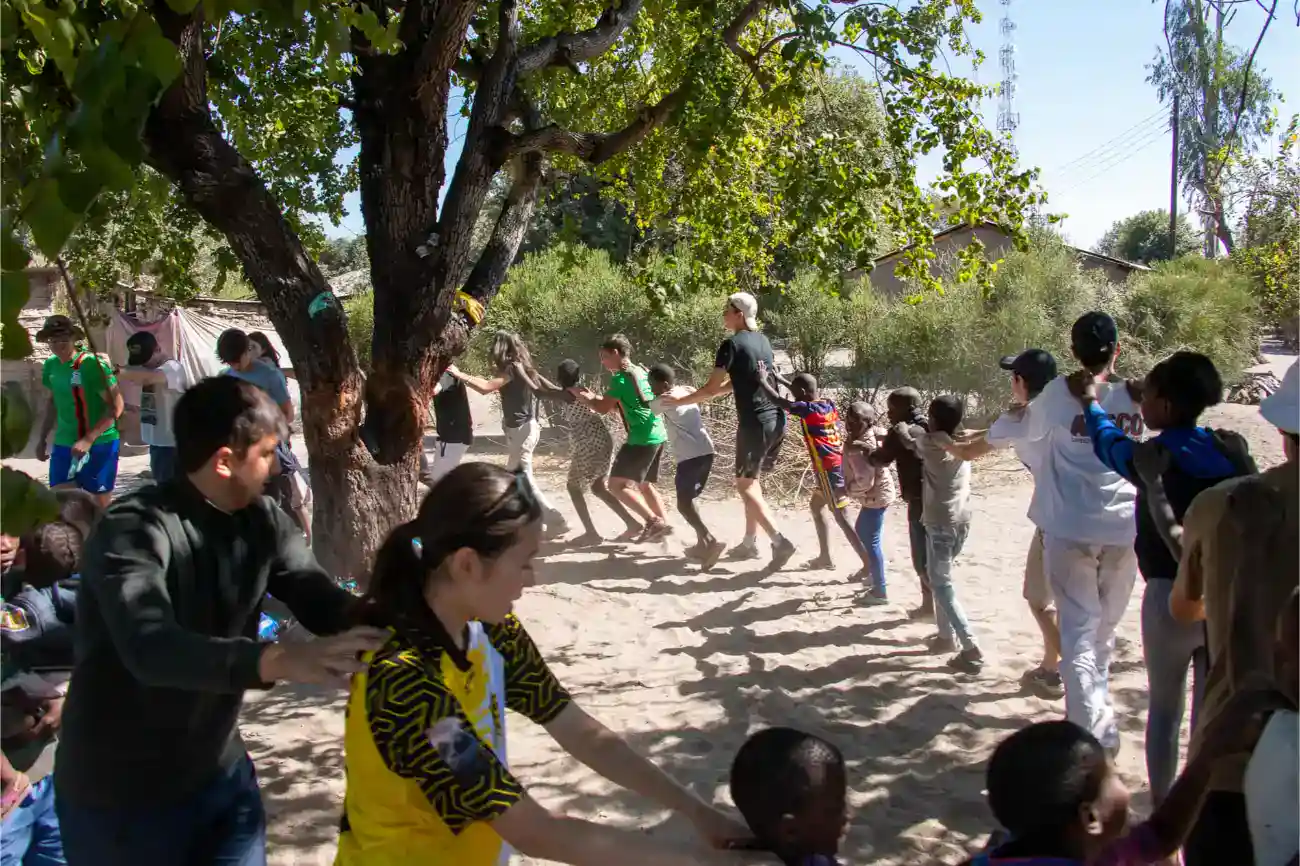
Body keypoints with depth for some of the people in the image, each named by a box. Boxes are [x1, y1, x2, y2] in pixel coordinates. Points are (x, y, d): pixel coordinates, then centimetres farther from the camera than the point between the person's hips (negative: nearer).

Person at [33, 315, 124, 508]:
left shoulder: (93, 364, -15)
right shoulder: (50, 365, 5)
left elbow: (116, 406, -18)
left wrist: (88, 439, -23)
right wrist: (42, 439, 18)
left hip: (99, 444, -6)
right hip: (63, 445, 6)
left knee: (100, 505, 1)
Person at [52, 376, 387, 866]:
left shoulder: (262, 522, -3)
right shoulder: (133, 531, -24)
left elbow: (322, 602, -11)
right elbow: (149, 647, -39)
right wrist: (281, 661, -53)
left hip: (219, 772, 5)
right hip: (119, 794, -5)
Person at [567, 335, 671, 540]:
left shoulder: (621, 377, -10)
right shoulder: (642, 372, 17)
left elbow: (603, 408, -6)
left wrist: (581, 396, 7)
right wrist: (592, 397, 17)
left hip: (641, 438, -9)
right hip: (658, 435, 9)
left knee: (617, 484, -7)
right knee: (644, 484, 20)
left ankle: (653, 521, -13)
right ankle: (663, 523, 14)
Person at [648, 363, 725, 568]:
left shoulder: (667, 400, -6)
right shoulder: (686, 392, 15)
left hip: (690, 456, -9)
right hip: (705, 452, 9)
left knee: (683, 503, -7)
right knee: (688, 500, 20)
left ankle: (711, 542, -21)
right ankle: (703, 543, 19)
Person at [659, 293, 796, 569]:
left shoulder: (731, 344, -10)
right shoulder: (762, 341, 14)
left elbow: (711, 388, -9)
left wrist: (681, 400, 5)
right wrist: (699, 395, 24)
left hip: (755, 423, -8)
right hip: (776, 420, 8)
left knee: (745, 485, -1)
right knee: (752, 481, 17)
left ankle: (780, 541, -11)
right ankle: (749, 542, 21)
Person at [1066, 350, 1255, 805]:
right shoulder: (1234, 451, -6)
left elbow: (1109, 442, 9)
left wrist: (1090, 402, 26)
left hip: (1171, 597, -3)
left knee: (1164, 708, 15)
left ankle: (1162, 806, 26)